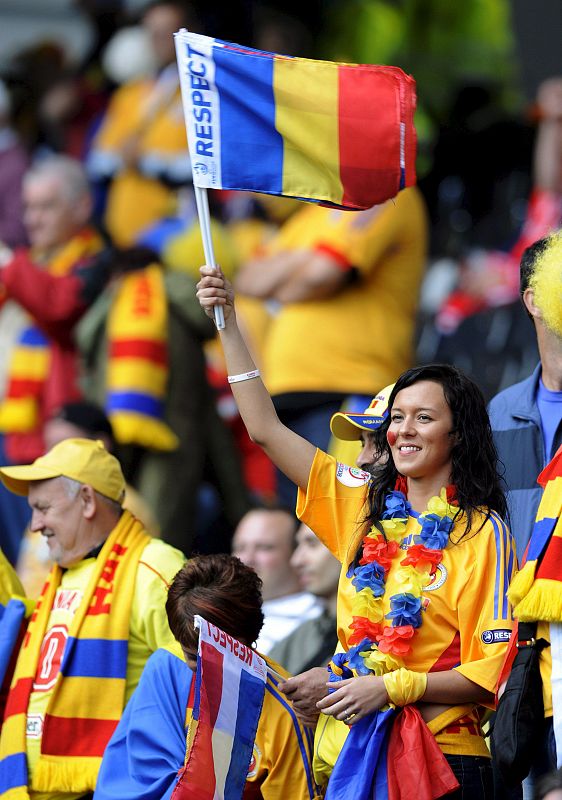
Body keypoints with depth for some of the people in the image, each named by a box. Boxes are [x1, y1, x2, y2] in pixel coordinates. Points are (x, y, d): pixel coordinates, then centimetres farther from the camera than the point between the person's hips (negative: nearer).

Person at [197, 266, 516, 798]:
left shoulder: (482, 533, -5)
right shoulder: (363, 505, 11)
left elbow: (490, 671, -9)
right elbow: (266, 431, 12)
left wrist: (392, 686, -19)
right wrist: (228, 323, 9)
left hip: (442, 755, -5)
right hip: (351, 750, 5)